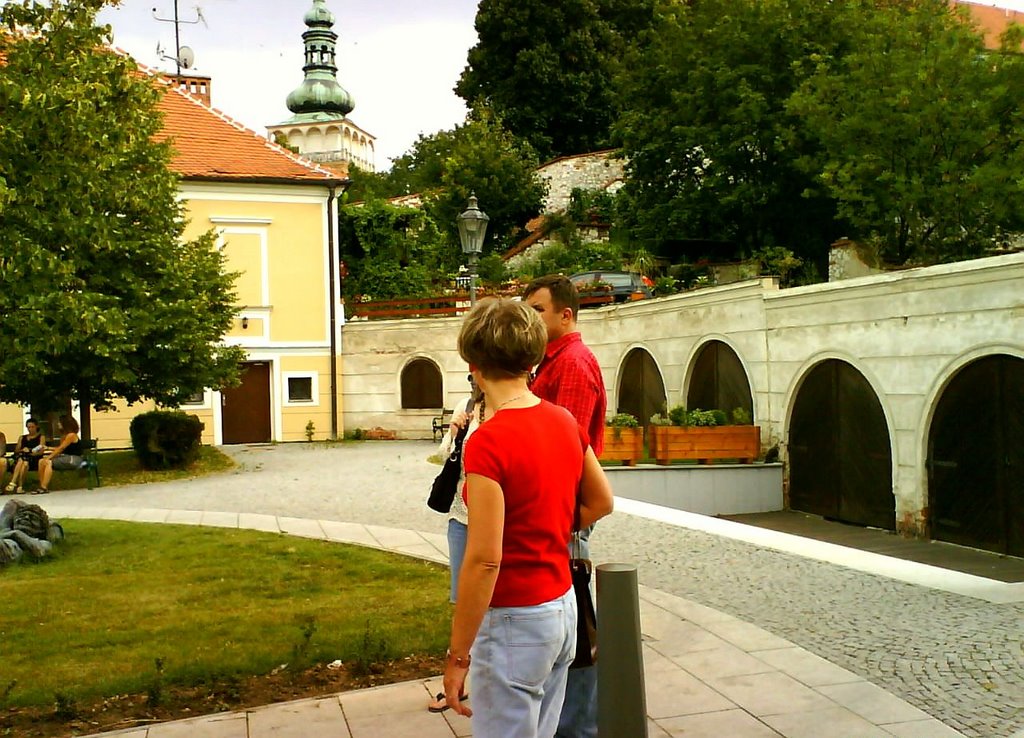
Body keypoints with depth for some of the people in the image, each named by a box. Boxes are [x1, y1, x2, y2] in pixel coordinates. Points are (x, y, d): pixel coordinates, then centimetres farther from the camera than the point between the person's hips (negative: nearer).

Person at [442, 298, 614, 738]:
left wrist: (458, 656, -16)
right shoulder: (565, 422, 2)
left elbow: (484, 560, -23)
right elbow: (601, 502, 16)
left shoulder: (488, 442, -22)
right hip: (562, 604, 8)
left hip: (514, 619, -8)